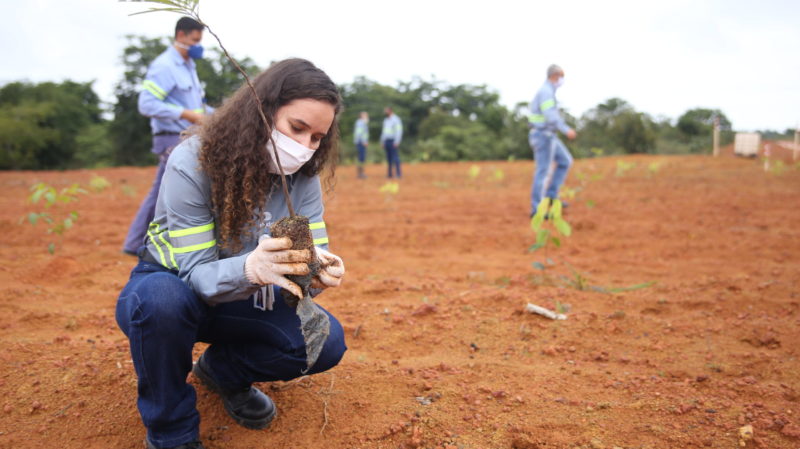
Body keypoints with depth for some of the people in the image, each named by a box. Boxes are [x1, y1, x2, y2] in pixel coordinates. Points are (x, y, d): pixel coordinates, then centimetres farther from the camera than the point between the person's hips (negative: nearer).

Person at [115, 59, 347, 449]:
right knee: (163, 297, -39)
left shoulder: (303, 176, -11)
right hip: (172, 288, -3)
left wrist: (318, 271, -41)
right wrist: (251, 269, -51)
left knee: (326, 341, -19)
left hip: (240, 299, 4)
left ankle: (222, 370, 11)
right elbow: (196, 273, -28)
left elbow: (316, 250, -14)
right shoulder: (192, 163, -26)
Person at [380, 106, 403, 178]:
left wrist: (396, 142, -22)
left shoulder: (396, 119, -9)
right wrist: (382, 142, 14)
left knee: (395, 157, -13)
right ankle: (390, 174, 6)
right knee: (389, 158, 5)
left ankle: (398, 174, -14)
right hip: (387, 141, 8)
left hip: (393, 141, -8)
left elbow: (399, 131, -15)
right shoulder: (385, 120, 17)